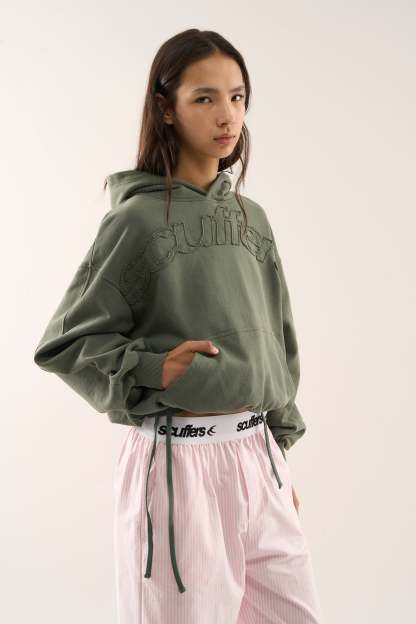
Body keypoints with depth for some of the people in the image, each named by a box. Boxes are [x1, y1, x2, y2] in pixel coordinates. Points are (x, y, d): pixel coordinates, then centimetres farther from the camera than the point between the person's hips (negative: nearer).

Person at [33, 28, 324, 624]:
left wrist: (281, 450, 14)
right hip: (178, 461, -5)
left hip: (258, 457, 6)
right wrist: (153, 372, -17)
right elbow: (64, 344, -5)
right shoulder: (138, 219, -8)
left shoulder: (251, 218, 8)